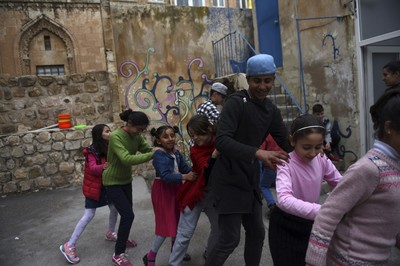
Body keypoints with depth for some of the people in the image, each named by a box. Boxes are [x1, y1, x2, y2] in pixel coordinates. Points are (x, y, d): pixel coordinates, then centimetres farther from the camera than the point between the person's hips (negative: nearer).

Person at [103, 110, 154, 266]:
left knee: (126, 213, 20)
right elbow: (127, 159, -39)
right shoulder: (115, 136, -29)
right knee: (128, 215, -11)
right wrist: (152, 155, -42)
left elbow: (149, 149, -7)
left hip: (126, 180, 7)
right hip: (113, 182, -7)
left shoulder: (136, 136, -6)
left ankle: (123, 238, 47)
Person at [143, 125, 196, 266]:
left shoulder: (176, 152, 2)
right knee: (167, 224, -5)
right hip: (163, 190, -8)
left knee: (177, 220, 20)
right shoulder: (159, 154, -21)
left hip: (175, 189, 8)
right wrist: (184, 177, -41)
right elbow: (165, 176, -31)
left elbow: (185, 167, -2)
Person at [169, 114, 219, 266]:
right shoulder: (195, 151, -14)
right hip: (196, 194, -4)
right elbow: (207, 172, -29)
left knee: (219, 227, 17)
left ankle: (209, 254, 44)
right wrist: (214, 155, -44)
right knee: (185, 234, 0)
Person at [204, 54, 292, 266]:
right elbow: (221, 141, -29)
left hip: (250, 181, 8)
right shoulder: (236, 102, -17)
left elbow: (287, 142, 11)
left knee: (257, 233, 19)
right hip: (229, 181, -8)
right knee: (230, 239, -4)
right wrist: (258, 153, -40)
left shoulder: (271, 109, 7)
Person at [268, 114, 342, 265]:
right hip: (285, 226, -5)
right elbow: (284, 199, -40)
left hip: (310, 222, 5)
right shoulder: (286, 163, -25)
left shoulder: (322, 159, -8)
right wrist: (323, 211, -52)